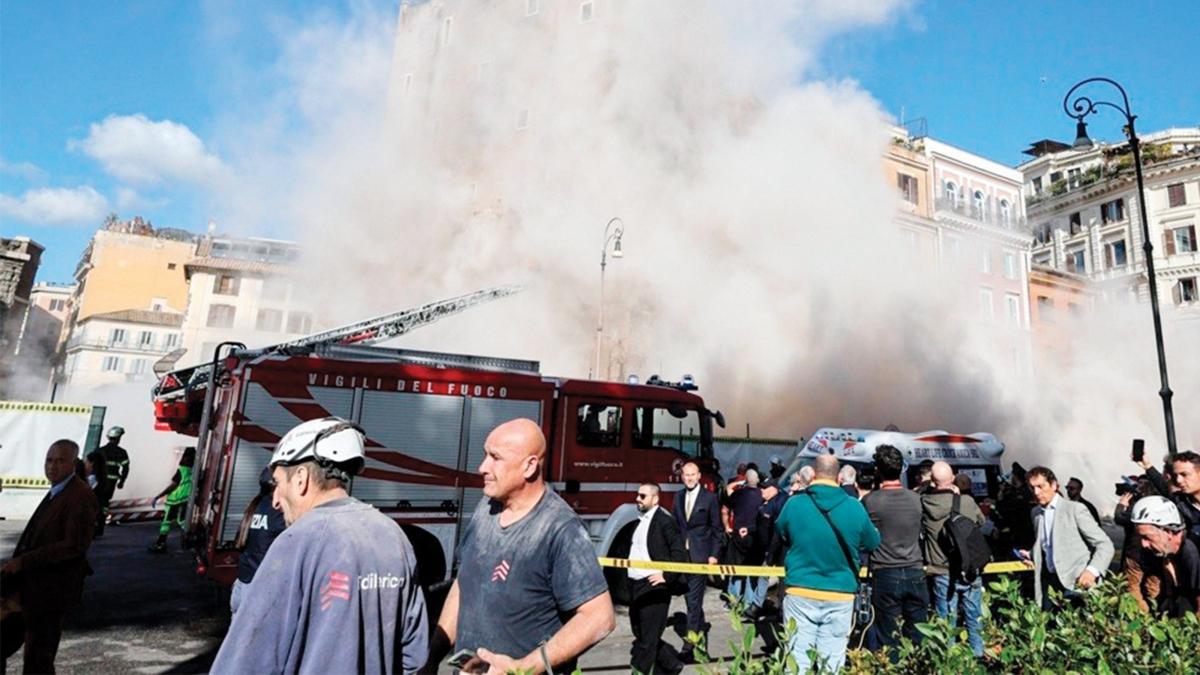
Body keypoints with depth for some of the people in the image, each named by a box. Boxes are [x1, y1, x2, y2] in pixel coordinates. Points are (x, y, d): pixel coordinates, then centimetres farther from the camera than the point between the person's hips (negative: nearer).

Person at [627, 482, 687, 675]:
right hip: (636, 585, 9)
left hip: (653, 586, -9)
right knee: (640, 633, 17)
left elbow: (680, 553, -15)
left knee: (647, 638, 0)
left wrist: (666, 576, -19)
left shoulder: (664, 521, -11)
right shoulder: (640, 521, 14)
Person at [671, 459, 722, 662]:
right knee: (690, 597, 16)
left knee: (693, 600, -7)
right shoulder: (678, 498, 10)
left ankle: (689, 646, -3)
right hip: (681, 554, 5)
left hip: (700, 555, -5)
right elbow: (674, 526, 12)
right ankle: (701, 629, 37)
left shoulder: (709, 498, -3)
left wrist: (714, 554, -5)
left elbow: (716, 528, -1)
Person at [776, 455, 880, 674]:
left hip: (801, 594, -1)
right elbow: (873, 544, 10)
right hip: (840, 596, 1)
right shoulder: (855, 507, -5)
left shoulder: (794, 503, -7)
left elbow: (781, 533, 12)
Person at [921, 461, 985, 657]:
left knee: (946, 624, 7)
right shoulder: (967, 501, -9)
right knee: (974, 620, 16)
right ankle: (978, 656, 26)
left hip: (943, 573, -2)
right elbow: (981, 521, 11)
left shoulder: (924, 503, -13)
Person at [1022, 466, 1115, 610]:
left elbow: (1105, 544, -11)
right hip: (1050, 584, 5)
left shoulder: (1075, 509, -8)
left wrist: (1092, 570, -27)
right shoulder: (1036, 512, 11)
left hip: (1077, 584, -5)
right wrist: (1031, 556, 4)